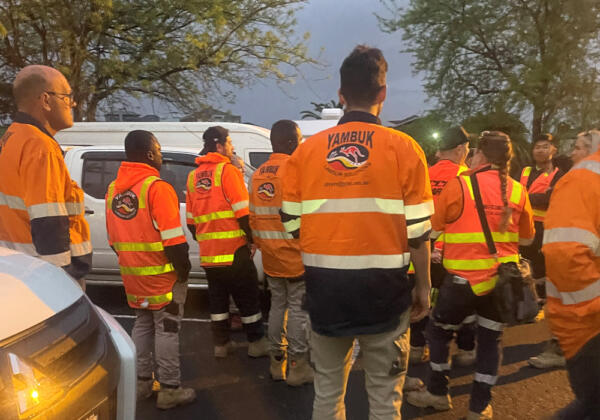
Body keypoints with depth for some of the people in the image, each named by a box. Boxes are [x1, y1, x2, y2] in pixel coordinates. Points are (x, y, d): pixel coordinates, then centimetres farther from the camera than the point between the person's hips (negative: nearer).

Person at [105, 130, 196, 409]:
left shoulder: (113, 189, 7)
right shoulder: (157, 187, -18)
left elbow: (113, 239, 11)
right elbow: (172, 239, -21)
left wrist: (130, 261, 18)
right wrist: (183, 268, -9)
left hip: (132, 275, 7)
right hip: (162, 275, -7)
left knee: (142, 325, 19)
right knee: (166, 329, 3)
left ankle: (141, 382, 28)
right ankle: (170, 389, 12)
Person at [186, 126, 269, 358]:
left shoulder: (193, 176, 11)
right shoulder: (228, 170, -10)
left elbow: (190, 219, 14)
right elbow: (242, 211, -16)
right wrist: (251, 239, -7)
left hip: (208, 252, 6)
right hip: (234, 250, -6)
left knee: (217, 298, 16)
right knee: (248, 298, 6)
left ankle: (220, 344, 23)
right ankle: (256, 343, 16)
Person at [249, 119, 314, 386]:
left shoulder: (258, 175, 9)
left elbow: (253, 217, 11)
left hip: (270, 257, 7)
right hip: (296, 255, -7)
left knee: (278, 304, 16)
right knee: (299, 308, 2)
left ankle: (277, 361, 25)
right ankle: (298, 366, 11)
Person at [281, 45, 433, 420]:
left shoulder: (307, 150, 1)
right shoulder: (403, 148, -6)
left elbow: (291, 223, 1)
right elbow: (418, 231, -6)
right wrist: (423, 286, 6)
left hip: (326, 287, 3)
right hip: (383, 287, -2)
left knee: (327, 389, 18)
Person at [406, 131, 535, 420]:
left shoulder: (459, 185, -11)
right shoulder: (517, 191, 0)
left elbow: (433, 228, -4)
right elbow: (527, 238, 12)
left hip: (465, 278, -3)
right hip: (502, 279, 4)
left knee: (439, 331, 17)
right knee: (490, 339, 15)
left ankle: (438, 393, 28)